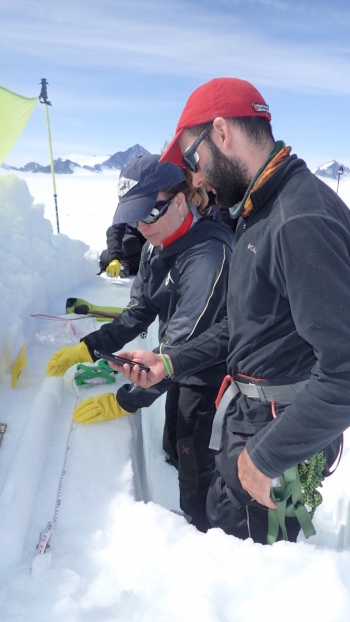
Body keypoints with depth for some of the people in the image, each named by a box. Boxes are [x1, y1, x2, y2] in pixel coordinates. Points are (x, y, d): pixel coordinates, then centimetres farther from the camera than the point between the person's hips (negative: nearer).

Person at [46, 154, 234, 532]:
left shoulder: (209, 255, -31)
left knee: (197, 473, 7)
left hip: (212, 377, -8)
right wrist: (89, 348, -6)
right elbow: (139, 312, 4)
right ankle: (190, 523, 47)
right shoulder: (157, 246, -2)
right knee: (175, 454, 23)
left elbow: (182, 344, -32)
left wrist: (124, 401, -29)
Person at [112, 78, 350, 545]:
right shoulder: (258, 212, 8)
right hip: (244, 417, 9)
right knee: (221, 522, 26)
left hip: (280, 432, -9)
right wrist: (171, 362, 7)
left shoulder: (304, 222, -26)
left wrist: (267, 458, -20)